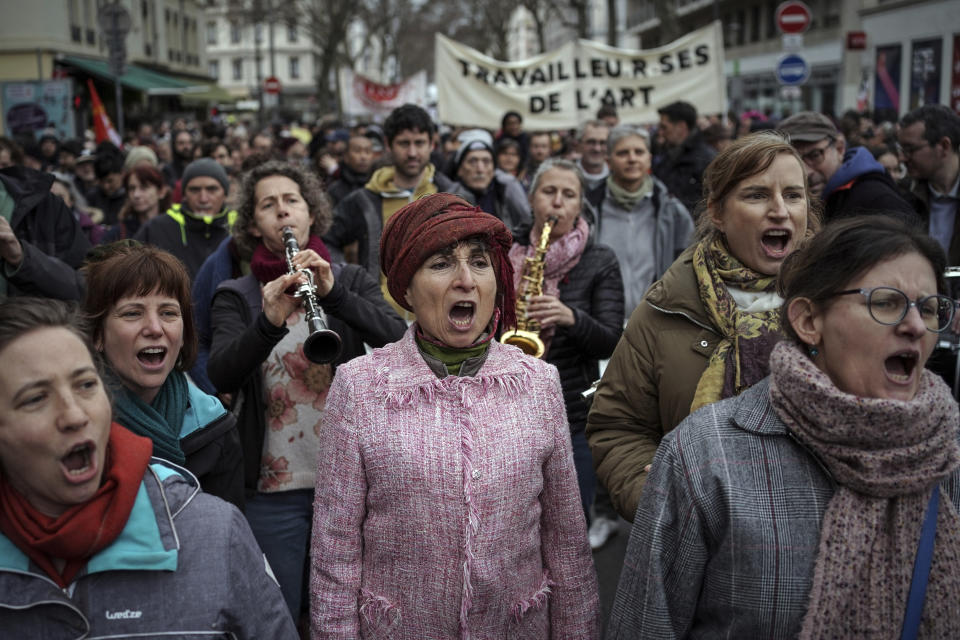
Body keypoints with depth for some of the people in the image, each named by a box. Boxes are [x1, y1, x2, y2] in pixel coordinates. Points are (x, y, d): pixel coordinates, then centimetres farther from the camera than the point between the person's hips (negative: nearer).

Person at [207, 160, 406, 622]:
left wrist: (334, 293, -25)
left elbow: (399, 338, -12)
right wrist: (270, 321, -31)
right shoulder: (236, 297, 1)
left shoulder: (351, 281, 4)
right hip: (272, 486, -1)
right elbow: (220, 377, -15)